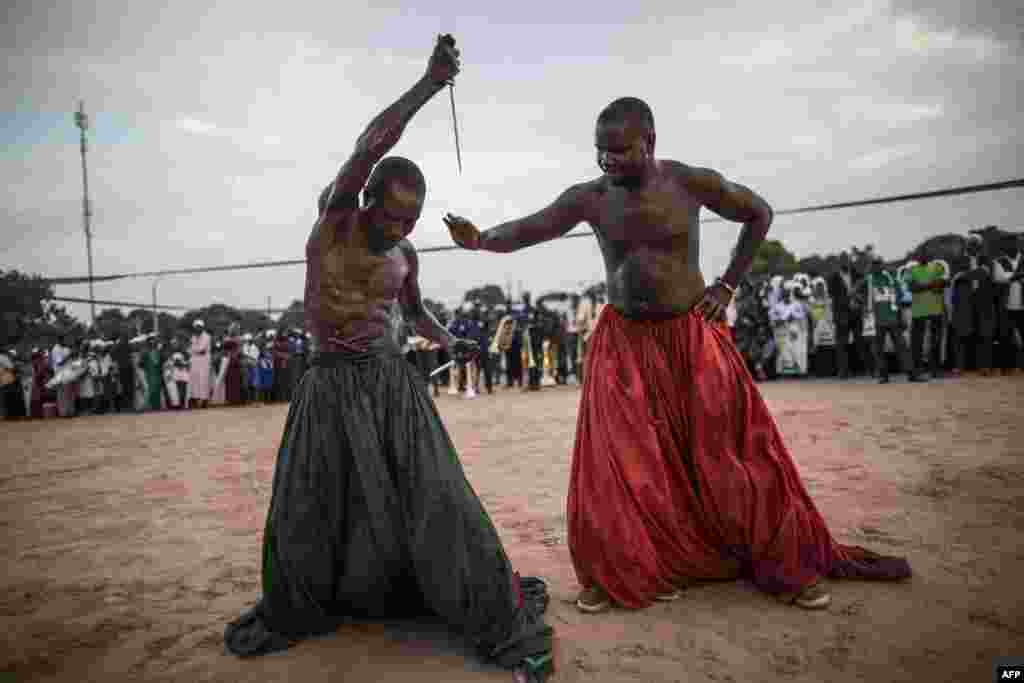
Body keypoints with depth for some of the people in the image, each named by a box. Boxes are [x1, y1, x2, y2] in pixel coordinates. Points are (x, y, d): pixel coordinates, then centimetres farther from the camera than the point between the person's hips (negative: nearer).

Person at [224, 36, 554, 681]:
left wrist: (451, 341, 12)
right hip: (330, 387, -1)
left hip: (392, 381, 2)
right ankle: (294, 610, 36)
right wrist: (429, 82, -24)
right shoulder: (335, 216, -5)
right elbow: (370, 146, -22)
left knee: (434, 499, -8)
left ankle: (504, 621, -2)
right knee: (304, 514, 7)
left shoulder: (405, 255, 7)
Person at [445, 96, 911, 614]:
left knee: (725, 453, 4)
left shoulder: (691, 182, -8)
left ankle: (784, 566, 24)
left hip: (692, 335, -1)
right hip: (623, 341, 1)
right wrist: (481, 240, -24)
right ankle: (621, 573, 15)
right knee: (621, 460, -4)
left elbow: (759, 213, 6)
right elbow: (527, 229, -5)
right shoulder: (589, 198, -4)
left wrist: (728, 285, 0)